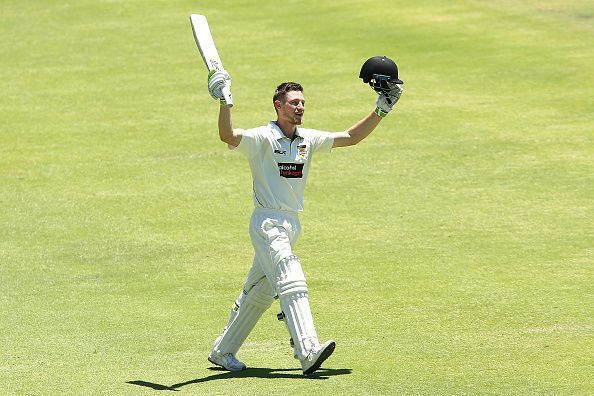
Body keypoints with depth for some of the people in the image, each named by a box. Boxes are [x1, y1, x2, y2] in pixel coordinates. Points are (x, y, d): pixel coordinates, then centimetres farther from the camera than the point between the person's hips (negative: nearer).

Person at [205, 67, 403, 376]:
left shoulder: (308, 140, 11)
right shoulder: (262, 138, -9)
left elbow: (351, 137, 13)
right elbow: (228, 136, -27)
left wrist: (380, 110, 5)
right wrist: (224, 102, -41)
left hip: (291, 225, 8)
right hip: (267, 222, -8)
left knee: (258, 294, 13)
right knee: (291, 282, -23)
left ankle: (222, 351, 25)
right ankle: (308, 353, -35)